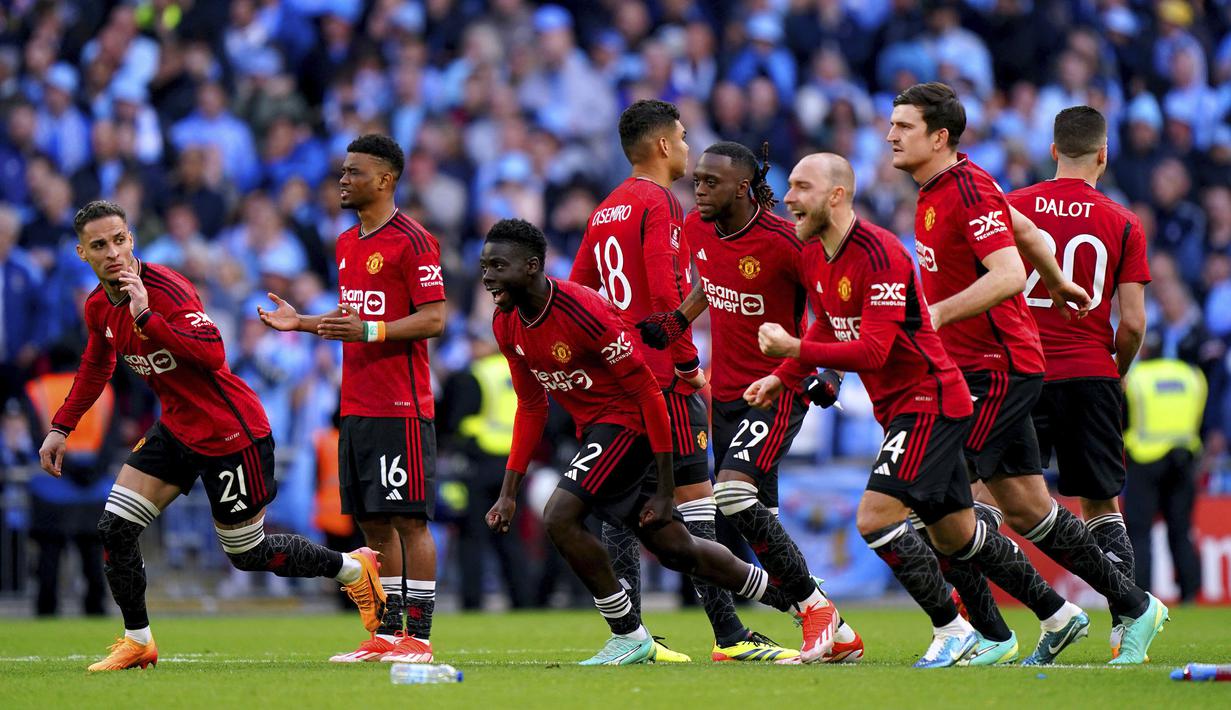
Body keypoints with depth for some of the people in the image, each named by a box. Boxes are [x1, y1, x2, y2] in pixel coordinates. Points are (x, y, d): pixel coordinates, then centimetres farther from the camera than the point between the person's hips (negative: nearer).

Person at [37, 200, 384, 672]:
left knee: (248, 554, 4)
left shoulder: (165, 288, -24)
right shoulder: (99, 307, 0)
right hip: (177, 431, 7)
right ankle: (137, 641, 11)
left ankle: (353, 569, 26)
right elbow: (96, 367, 21)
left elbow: (212, 354, -37)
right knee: (115, 528, -3)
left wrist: (145, 316, -41)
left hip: (230, 433, -7)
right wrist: (61, 428, 18)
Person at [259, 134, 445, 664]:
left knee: (409, 520, -7)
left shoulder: (412, 242, -10)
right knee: (373, 523, 9)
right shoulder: (347, 244, 17)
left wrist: (368, 331, -22)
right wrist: (302, 322, 13)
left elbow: (434, 319, -14)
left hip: (401, 408, -9)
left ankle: (418, 637, -5)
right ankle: (386, 635, 13)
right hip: (356, 406, 9)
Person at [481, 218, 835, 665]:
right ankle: (808, 607, 26)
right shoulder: (506, 325, -1)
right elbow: (532, 407, 12)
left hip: (629, 422, -8)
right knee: (674, 549, 12)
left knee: (559, 517, -23)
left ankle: (629, 636, -7)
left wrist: (666, 490, -21)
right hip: (594, 427, 8)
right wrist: (508, 492, 6)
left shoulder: (582, 311, -25)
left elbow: (648, 393, -21)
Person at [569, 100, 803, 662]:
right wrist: (689, 362, -13)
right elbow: (665, 291, -20)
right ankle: (729, 636, -8)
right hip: (662, 374, -9)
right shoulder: (659, 203, -10)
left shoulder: (605, 210, 16)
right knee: (693, 497, -7)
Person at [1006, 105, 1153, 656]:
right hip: (1092, 376, 1)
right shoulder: (1123, 225, 1)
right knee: (1102, 508, 10)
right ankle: (1125, 624, 4)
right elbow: (1132, 322, -2)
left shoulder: (1011, 208, 1)